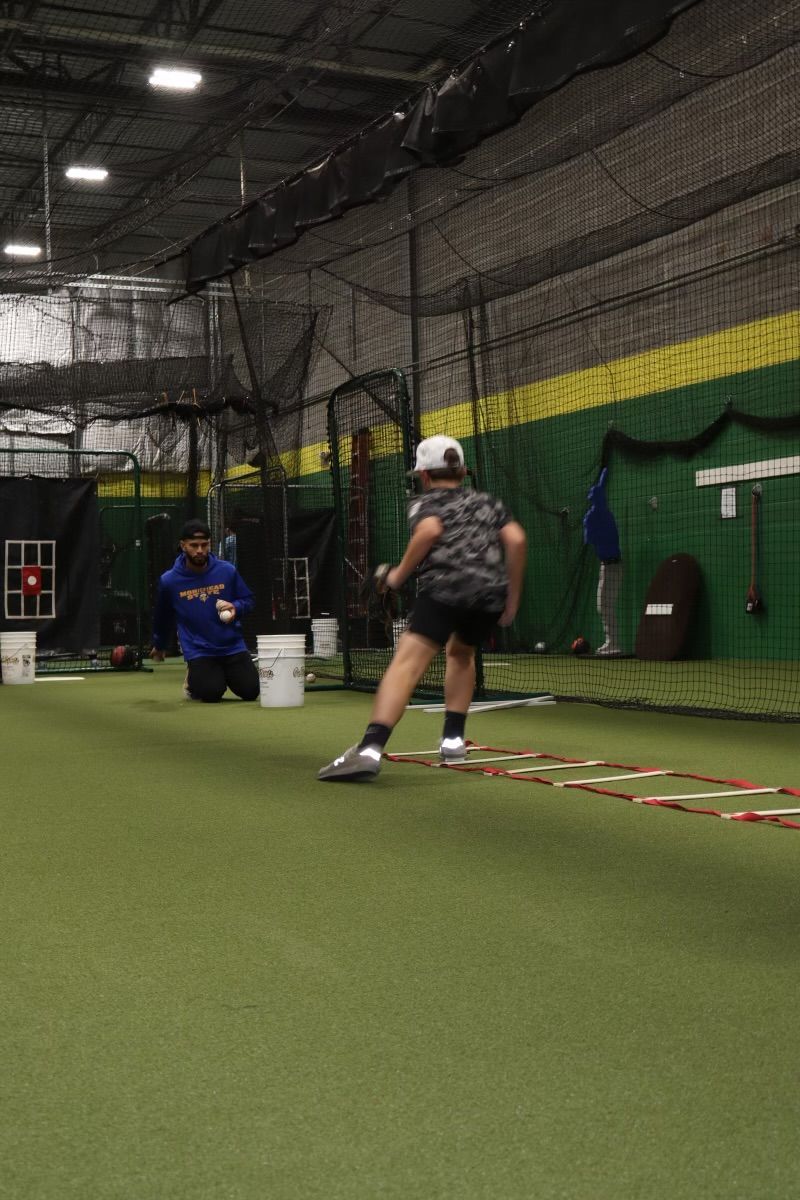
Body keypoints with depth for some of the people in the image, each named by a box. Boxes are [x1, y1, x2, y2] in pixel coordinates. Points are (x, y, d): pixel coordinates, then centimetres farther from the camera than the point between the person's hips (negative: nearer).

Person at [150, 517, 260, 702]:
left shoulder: (227, 571, -4)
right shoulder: (169, 581, -5)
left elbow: (249, 599, 8)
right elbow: (162, 617, 12)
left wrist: (235, 608, -15)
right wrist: (158, 646, 27)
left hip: (232, 646, 2)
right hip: (198, 651, -2)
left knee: (250, 690, -11)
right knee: (211, 693, -22)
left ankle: (225, 674, 22)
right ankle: (193, 679, 13)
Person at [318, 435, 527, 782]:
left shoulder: (424, 502, 20)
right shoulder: (488, 502, 31)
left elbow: (430, 530, -4)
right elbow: (516, 539, 14)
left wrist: (399, 575, 5)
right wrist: (513, 596, 20)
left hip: (447, 586, -4)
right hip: (492, 593, 5)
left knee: (407, 661, -18)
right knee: (461, 651, 32)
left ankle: (370, 749, -38)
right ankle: (453, 740, 25)